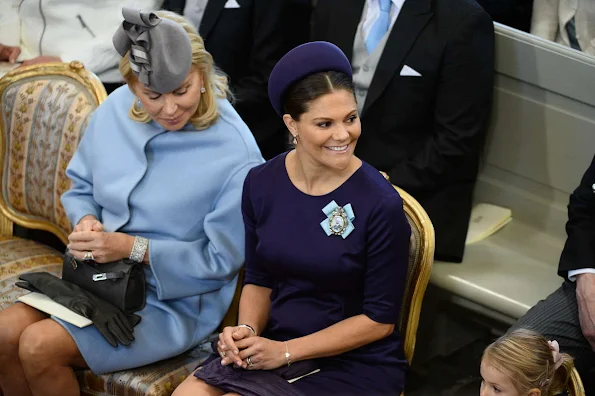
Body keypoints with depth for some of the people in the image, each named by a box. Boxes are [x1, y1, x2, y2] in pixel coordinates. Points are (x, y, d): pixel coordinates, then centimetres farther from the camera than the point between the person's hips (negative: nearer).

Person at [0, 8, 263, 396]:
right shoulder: (116, 110, -4)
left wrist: (132, 247, -20)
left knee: (40, 348, -20)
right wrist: (86, 221, -10)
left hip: (175, 302, -6)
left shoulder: (235, 153, -21)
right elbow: (81, 185, 13)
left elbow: (221, 258, -15)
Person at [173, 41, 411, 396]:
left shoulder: (382, 205, -16)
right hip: (275, 346, 5)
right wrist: (247, 330, -10)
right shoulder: (262, 184, -1)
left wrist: (285, 352, -15)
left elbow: (379, 319, -11)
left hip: (356, 365, -4)